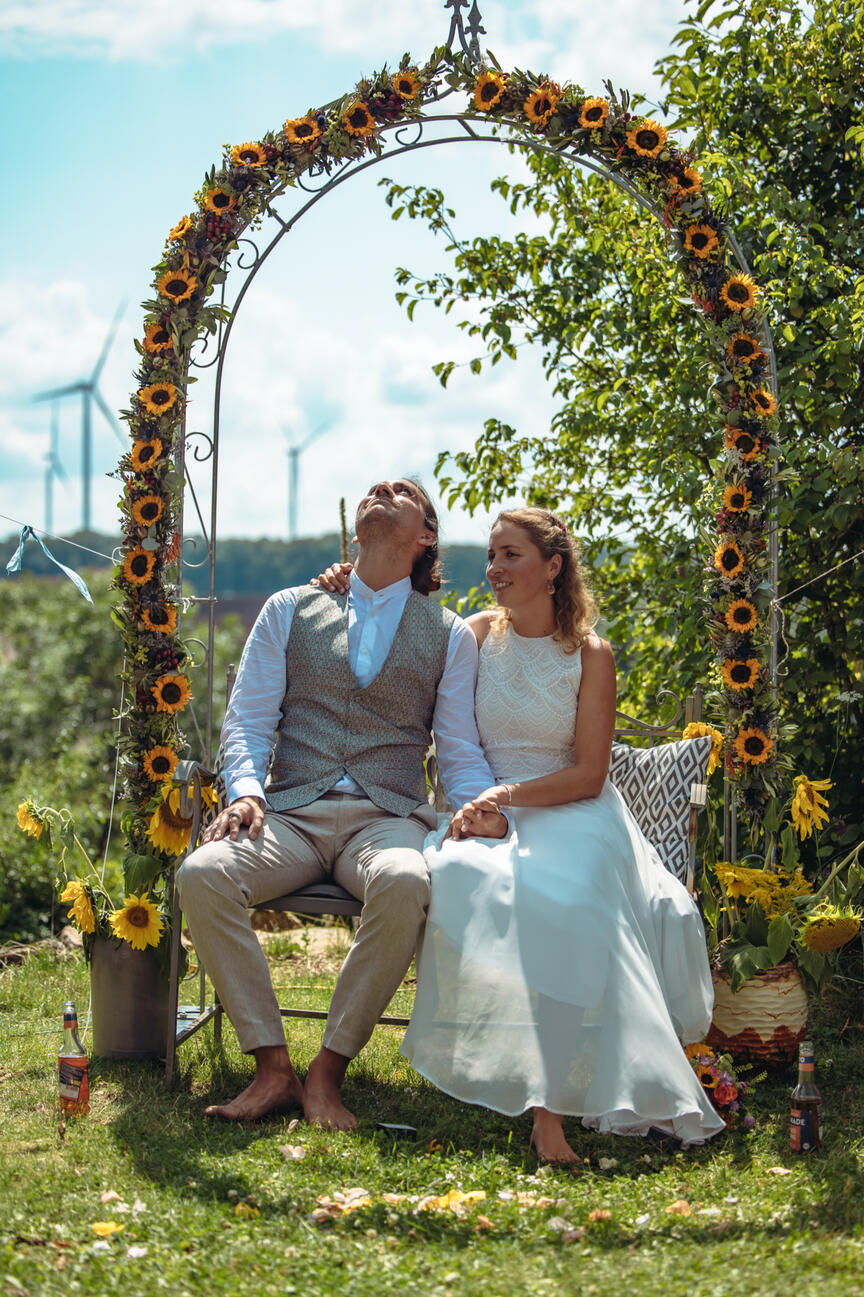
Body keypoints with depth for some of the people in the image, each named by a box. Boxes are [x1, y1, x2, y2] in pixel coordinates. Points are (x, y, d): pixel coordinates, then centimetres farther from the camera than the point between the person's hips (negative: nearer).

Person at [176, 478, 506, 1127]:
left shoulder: (451, 635, 15)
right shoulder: (290, 610, 17)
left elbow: (459, 751, 11)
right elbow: (247, 719, 10)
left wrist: (484, 803, -12)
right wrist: (246, 790, -11)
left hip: (388, 817, -1)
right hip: (290, 811, 1)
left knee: (405, 883, -38)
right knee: (203, 871, -31)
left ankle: (328, 1072, -23)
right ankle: (274, 1068, -21)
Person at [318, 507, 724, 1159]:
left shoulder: (591, 655, 2)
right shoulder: (480, 633, 11)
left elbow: (588, 774, -3)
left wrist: (506, 795, -18)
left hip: (571, 814, -2)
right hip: (489, 812, 3)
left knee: (555, 894, -38)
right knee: (460, 880, -35)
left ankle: (552, 1107, -39)